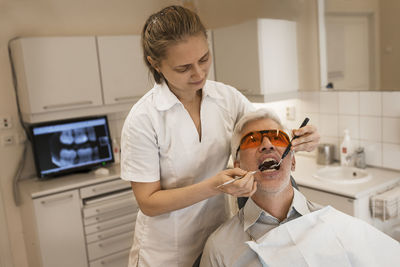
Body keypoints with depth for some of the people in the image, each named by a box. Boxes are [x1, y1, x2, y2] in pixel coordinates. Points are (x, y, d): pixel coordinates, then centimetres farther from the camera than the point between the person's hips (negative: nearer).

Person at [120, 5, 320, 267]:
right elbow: (148, 202, -17)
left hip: (217, 237, 3)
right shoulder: (143, 119, -20)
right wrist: (213, 186, -30)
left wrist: (301, 140, -19)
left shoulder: (227, 96, -8)